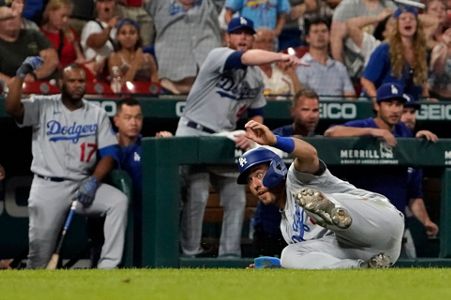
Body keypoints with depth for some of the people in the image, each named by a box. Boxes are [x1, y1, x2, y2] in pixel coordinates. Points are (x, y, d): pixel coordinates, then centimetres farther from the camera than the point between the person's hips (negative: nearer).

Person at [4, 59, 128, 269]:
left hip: (83, 184, 2)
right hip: (48, 186, -2)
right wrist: (21, 74, -24)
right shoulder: (42, 106, 2)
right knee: (40, 245, -9)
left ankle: (108, 265, -25)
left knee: (119, 201, -23)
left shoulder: (97, 115, 8)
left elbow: (109, 154, 3)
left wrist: (94, 181, -13)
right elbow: (11, 108, -16)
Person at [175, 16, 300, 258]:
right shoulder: (218, 56, -13)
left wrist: (249, 135, -8)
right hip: (194, 133, -7)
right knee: (197, 194, -14)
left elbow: (257, 113, 14)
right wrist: (281, 57, -48)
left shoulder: (256, 77, 9)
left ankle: (230, 254, 6)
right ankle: (190, 254, -7)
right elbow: (247, 58, -33)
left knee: (236, 197, 1)